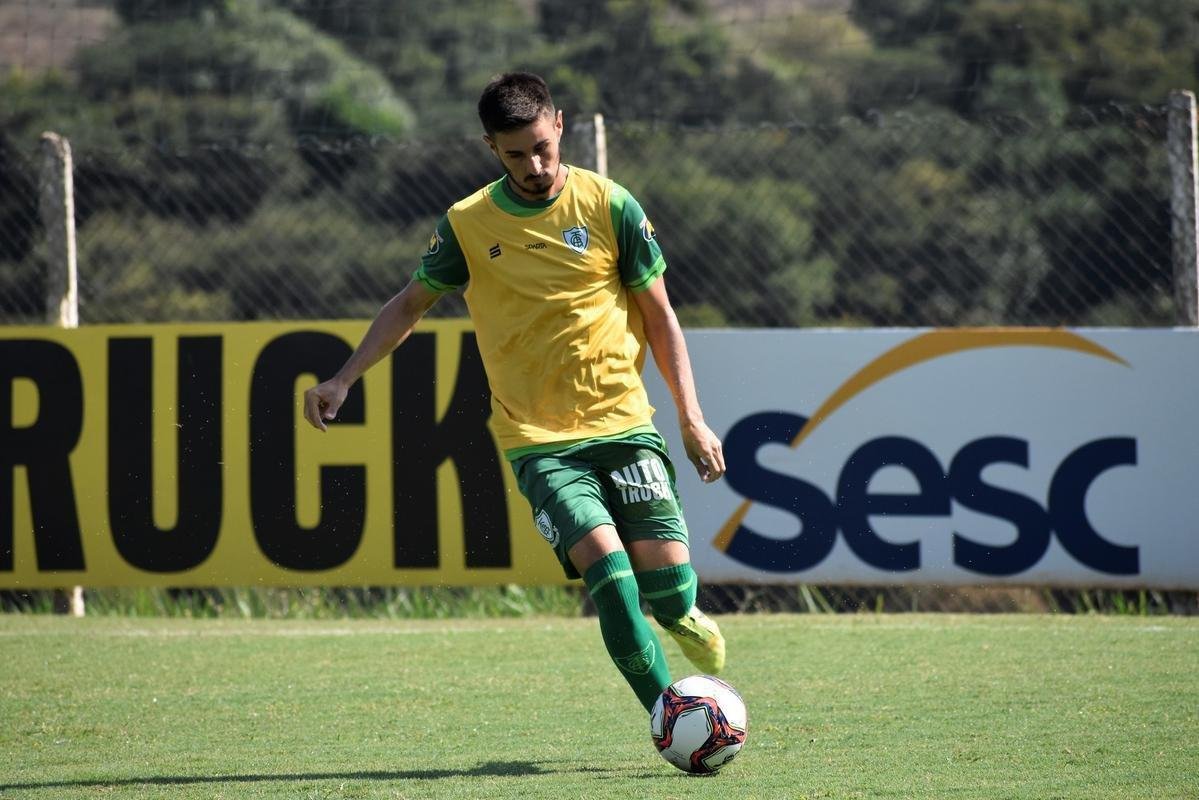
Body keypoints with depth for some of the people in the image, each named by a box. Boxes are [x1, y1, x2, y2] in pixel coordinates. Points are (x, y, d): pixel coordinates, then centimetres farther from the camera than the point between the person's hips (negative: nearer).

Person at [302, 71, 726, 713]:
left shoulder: (608, 206, 0)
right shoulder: (468, 225, 1)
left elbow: (658, 315, 7)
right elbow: (410, 305, 16)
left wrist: (692, 419, 2)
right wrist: (344, 379, 6)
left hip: (623, 424, 1)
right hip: (536, 439, -1)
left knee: (667, 577, -10)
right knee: (606, 565, -22)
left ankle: (679, 617, 29)